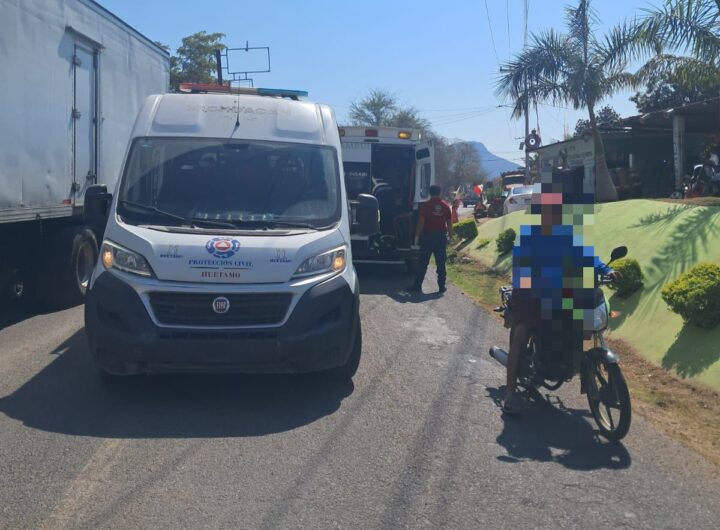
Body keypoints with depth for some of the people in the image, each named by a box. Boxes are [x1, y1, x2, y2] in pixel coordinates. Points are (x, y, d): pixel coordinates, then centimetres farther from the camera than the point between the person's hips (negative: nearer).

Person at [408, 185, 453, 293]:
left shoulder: (426, 205, -6)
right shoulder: (445, 206, 5)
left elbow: (421, 221, -8)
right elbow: (449, 223, 7)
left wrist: (417, 234, 0)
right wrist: (450, 235, 15)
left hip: (428, 235, -3)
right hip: (441, 235, 3)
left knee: (423, 262, 0)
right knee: (441, 263, 7)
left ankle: (417, 285, 0)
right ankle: (442, 286, 8)